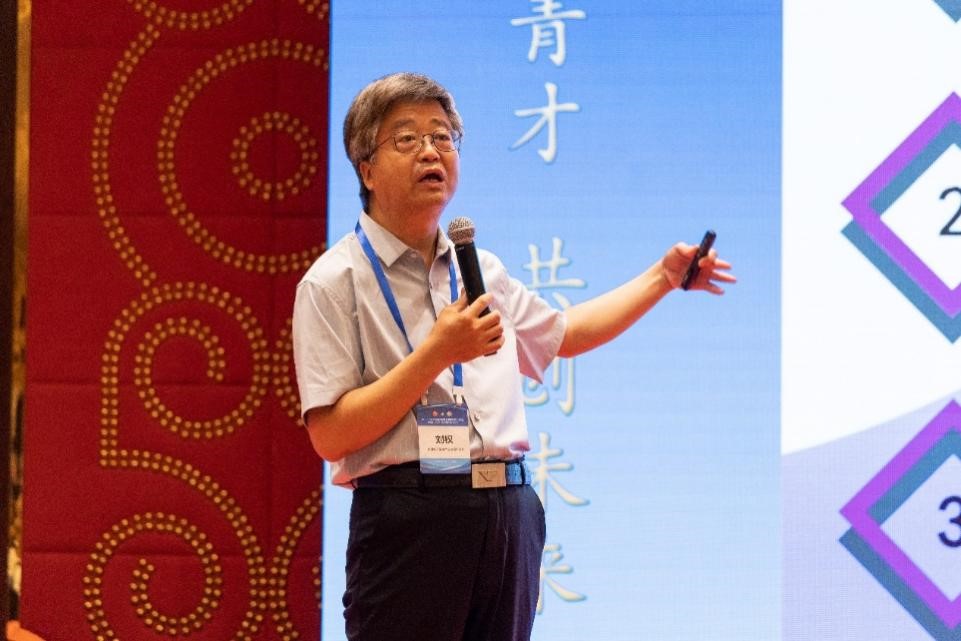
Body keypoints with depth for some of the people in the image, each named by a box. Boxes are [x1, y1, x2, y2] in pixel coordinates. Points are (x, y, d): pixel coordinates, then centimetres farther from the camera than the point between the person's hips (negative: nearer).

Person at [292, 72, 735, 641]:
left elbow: (563, 333, 37)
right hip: (409, 521, -6)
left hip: (510, 512, 6)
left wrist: (663, 277, 35)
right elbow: (331, 437, -13)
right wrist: (438, 353, -17)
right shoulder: (335, 282, -4)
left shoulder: (480, 270, 18)